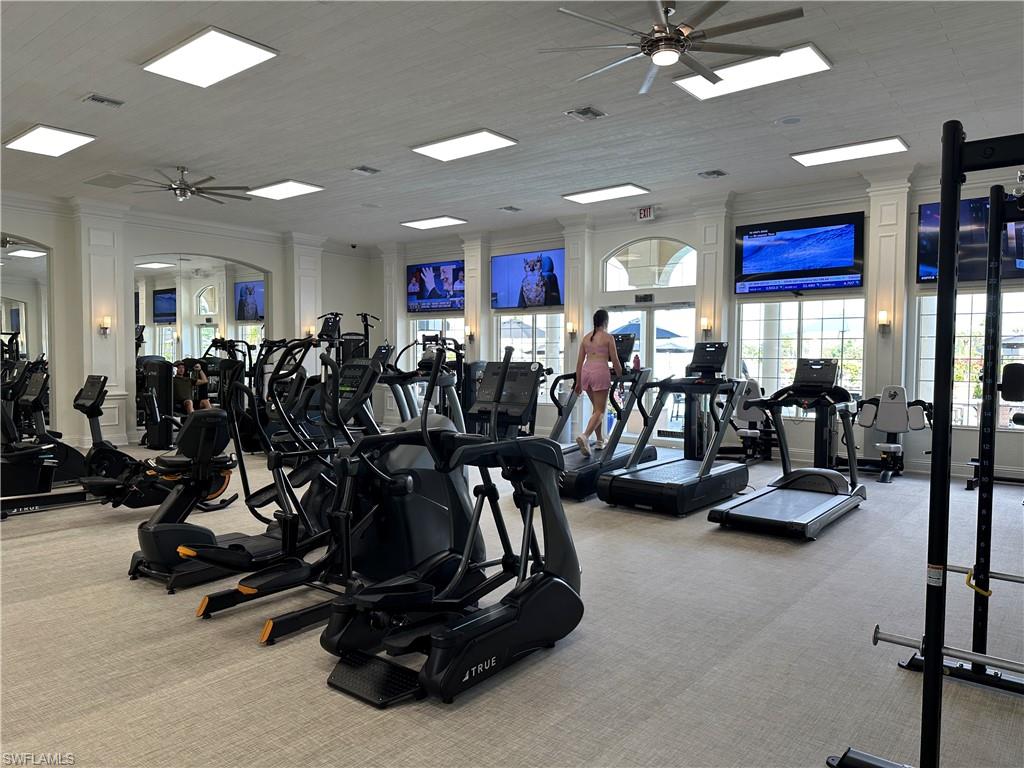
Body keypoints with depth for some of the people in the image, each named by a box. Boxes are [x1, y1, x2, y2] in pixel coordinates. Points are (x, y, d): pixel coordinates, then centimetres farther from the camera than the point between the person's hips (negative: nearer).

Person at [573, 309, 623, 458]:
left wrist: (578, 382, 17)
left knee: (596, 407, 21)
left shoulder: (586, 337, 14)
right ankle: (585, 435, -27)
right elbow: (615, 361, -3)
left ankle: (600, 440, 26)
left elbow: (579, 361, 13)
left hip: (586, 372, 6)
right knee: (600, 410, -5)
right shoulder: (608, 337, 0)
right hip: (600, 372, -6)